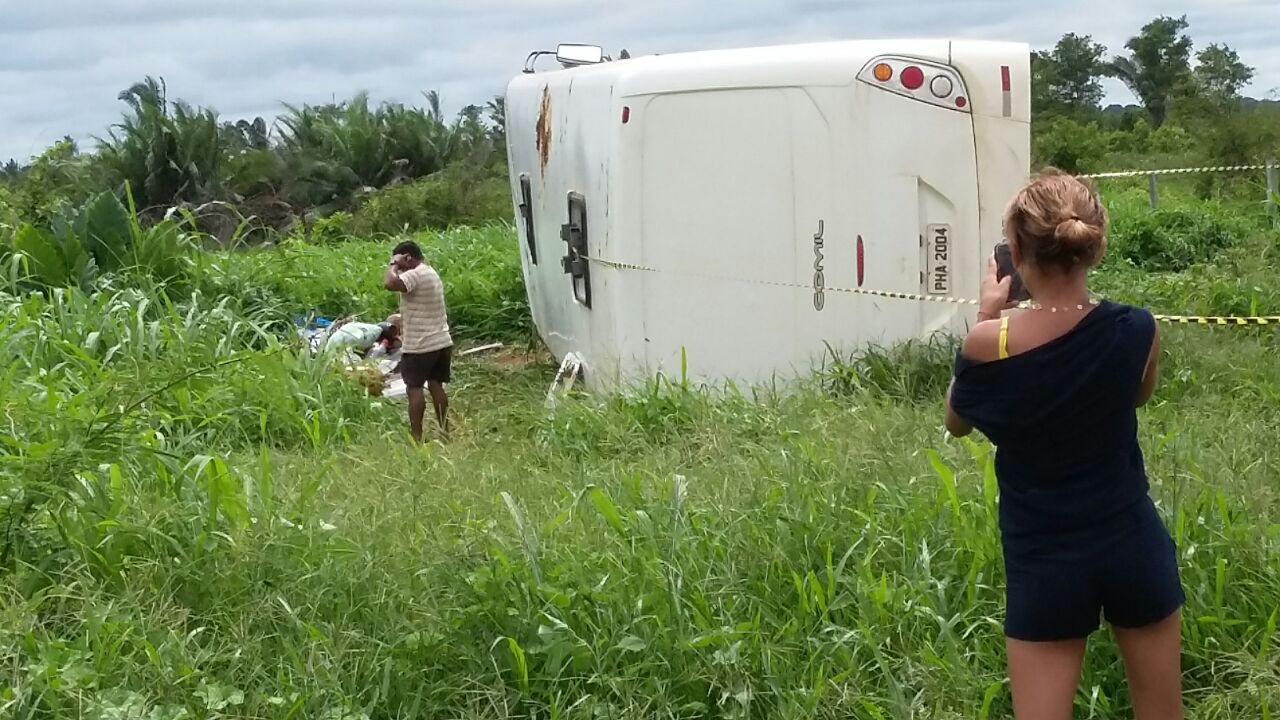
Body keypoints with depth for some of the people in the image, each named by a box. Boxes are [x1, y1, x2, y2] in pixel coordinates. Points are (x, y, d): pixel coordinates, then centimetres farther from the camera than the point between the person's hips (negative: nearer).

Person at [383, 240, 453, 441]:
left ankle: (417, 438, -3)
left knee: (414, 388, -3)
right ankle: (444, 432, 16)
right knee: (436, 385, 14)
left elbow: (389, 283, -32)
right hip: (441, 342, 9)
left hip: (419, 346, -9)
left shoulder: (415, 275, -16)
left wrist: (394, 265, -17)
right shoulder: (432, 273, 15)